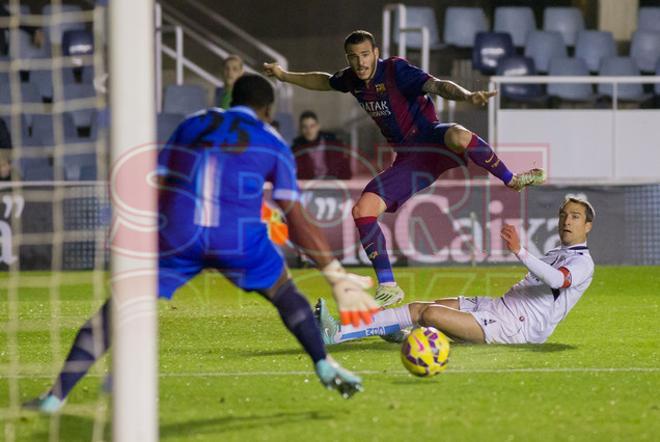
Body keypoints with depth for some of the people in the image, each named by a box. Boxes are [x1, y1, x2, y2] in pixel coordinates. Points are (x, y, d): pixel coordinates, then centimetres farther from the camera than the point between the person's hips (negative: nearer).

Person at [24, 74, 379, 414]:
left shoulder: (192, 125, 24)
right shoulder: (272, 143, 18)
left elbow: (157, 189, 20)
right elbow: (297, 222, 13)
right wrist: (336, 275, 17)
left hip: (177, 233, 1)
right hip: (237, 239, -1)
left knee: (116, 311, 4)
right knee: (285, 295, 26)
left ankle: (56, 396, -5)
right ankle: (325, 368, 17)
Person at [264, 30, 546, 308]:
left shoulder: (396, 70, -14)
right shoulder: (352, 79, 7)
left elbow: (436, 85, -29)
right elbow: (324, 81, 31)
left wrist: (466, 95, -47)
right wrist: (284, 76, 28)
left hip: (433, 141, -6)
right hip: (408, 158, 6)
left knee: (458, 136, -43)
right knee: (362, 211, -8)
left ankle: (512, 180, -18)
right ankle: (387, 287, 0)